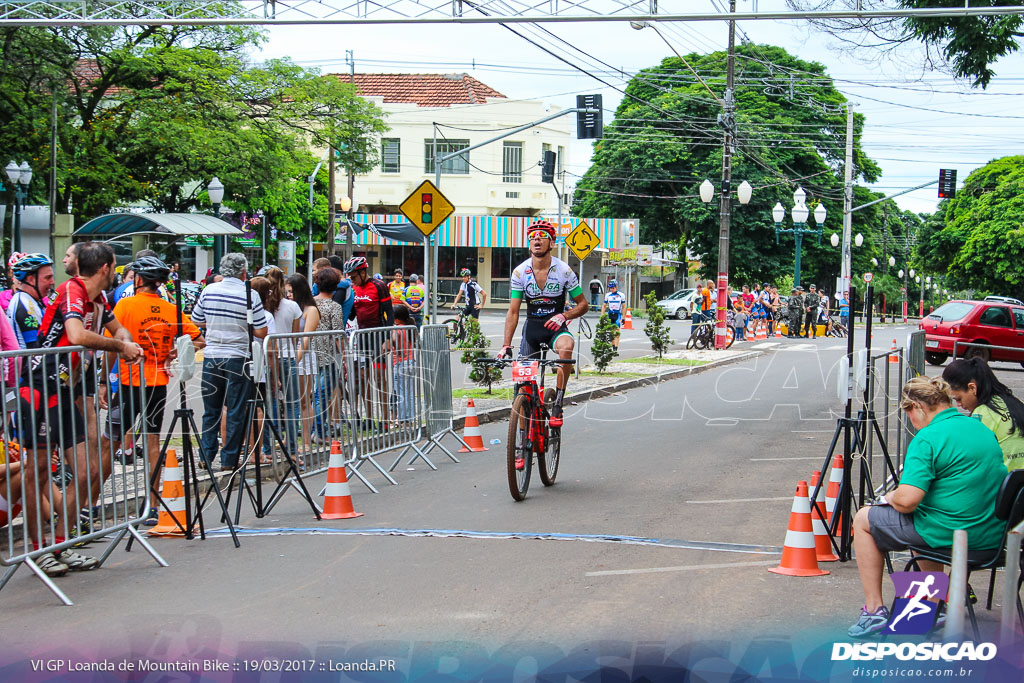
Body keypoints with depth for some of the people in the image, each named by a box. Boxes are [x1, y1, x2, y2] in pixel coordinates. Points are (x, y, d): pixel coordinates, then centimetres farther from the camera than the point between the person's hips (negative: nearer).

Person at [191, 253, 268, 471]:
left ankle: (206, 456, 15)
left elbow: (197, 322, 12)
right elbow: (261, 332, -8)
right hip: (237, 358, -3)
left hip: (211, 356, 3)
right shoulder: (250, 295, -8)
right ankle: (229, 460, 5)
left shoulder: (208, 291, 2)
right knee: (235, 412, 3)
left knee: (211, 410, 13)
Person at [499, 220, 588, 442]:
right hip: (532, 326, 2)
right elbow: (513, 312, -7)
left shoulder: (563, 270, -12)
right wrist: (506, 346, -17)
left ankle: (557, 407, -25)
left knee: (566, 347, -38)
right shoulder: (520, 272, -9)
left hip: (555, 326, -2)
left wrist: (564, 316, -22)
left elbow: (583, 304, -3)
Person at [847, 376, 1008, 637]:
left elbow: (907, 500, -25)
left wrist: (891, 497, -1)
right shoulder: (983, 429, 9)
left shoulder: (928, 438, -17)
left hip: (948, 533, -8)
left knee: (864, 519, 12)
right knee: (925, 522, 37)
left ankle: (874, 609, 11)